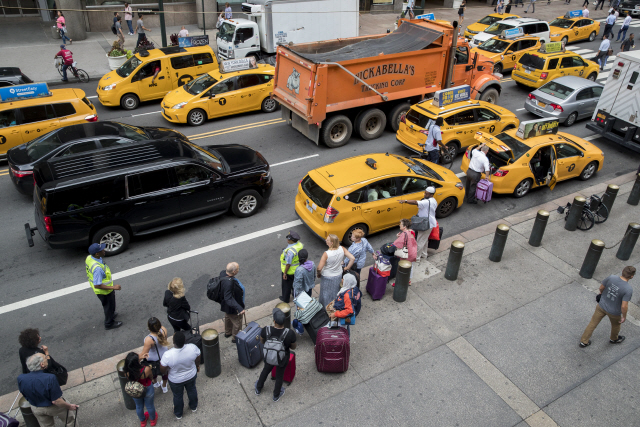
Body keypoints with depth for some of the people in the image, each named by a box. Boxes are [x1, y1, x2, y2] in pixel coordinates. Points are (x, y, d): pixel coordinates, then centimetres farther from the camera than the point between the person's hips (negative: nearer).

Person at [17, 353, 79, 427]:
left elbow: (25, 396, -3)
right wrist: (69, 406, -12)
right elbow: (56, 401, -29)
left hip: (36, 409, 5)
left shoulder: (20, 379, -23)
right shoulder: (50, 378, -38)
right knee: (70, 420, 23)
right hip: (53, 407, -5)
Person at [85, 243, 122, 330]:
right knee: (109, 306, 19)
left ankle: (110, 315, 60)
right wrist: (113, 287, -31)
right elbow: (97, 285, -38)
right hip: (104, 291, -8)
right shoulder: (97, 268, -43)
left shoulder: (89, 257, -15)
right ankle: (109, 323, 42)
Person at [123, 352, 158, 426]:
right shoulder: (146, 370, -41)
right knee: (150, 406, 29)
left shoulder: (126, 372, -33)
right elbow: (151, 376, -18)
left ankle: (142, 421, 60)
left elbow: (132, 364, -7)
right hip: (147, 390, -2)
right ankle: (153, 420, 57)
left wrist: (139, 358, -7)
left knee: (139, 406, 32)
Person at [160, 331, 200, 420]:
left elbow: (163, 371, -21)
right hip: (191, 376, 2)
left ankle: (178, 414, 53)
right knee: (192, 390, 31)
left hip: (176, 380, -2)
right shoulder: (193, 348, -32)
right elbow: (197, 360, -11)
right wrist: (197, 366, 11)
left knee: (177, 396, 27)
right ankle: (194, 407, 58)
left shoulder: (167, 355, -39)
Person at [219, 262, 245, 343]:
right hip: (232, 308, -9)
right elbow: (229, 299, -40)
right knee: (237, 322, 17)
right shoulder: (228, 283, -43)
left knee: (228, 317, 33)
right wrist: (239, 308, -44)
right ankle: (236, 338, 41)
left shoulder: (223, 273, -17)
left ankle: (227, 333, 58)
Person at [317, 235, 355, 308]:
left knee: (326, 293, 21)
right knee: (335, 292, 29)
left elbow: (319, 268, -29)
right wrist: (347, 268, -2)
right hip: (338, 275, 5)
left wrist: (319, 274, -7)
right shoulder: (342, 249, -21)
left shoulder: (326, 254, -33)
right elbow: (352, 259, -17)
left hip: (327, 277, -4)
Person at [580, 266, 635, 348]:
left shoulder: (611, 277, -22)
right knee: (616, 325, 29)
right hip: (614, 312, -3)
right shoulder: (628, 289, -32)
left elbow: (601, 287, -6)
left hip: (602, 305, 3)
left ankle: (584, 341, 30)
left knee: (593, 323, 18)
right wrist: (624, 316, -10)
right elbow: (624, 306, -28)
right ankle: (613, 339, 56)